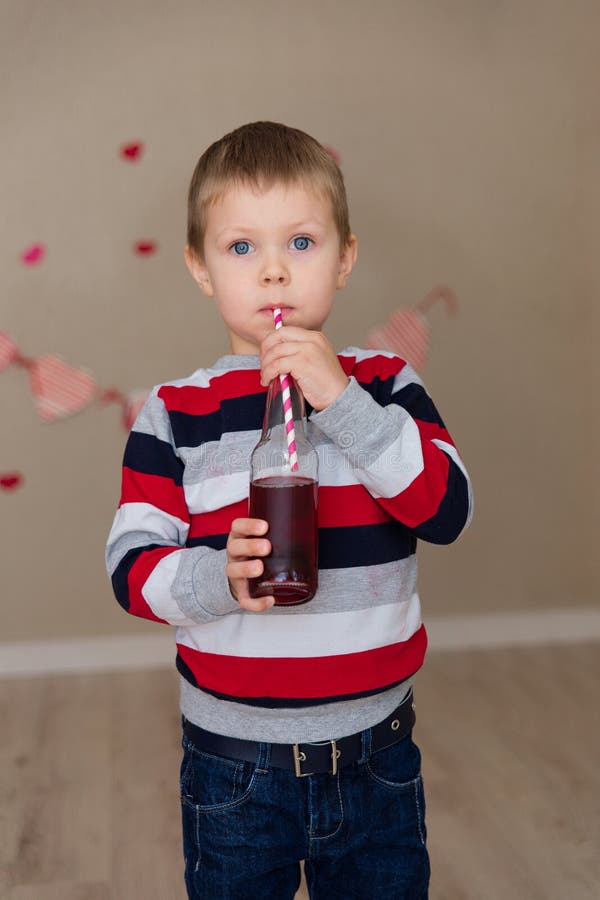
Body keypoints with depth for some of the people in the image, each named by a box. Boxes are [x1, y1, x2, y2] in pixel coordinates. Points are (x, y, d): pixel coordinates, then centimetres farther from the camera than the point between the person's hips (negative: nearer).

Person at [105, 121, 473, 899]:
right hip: (234, 766, -1)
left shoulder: (387, 387, -3)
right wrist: (217, 578, -28)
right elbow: (132, 566, -7)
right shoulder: (176, 415, -6)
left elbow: (447, 512, -15)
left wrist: (343, 400, -24)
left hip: (375, 753, 1)